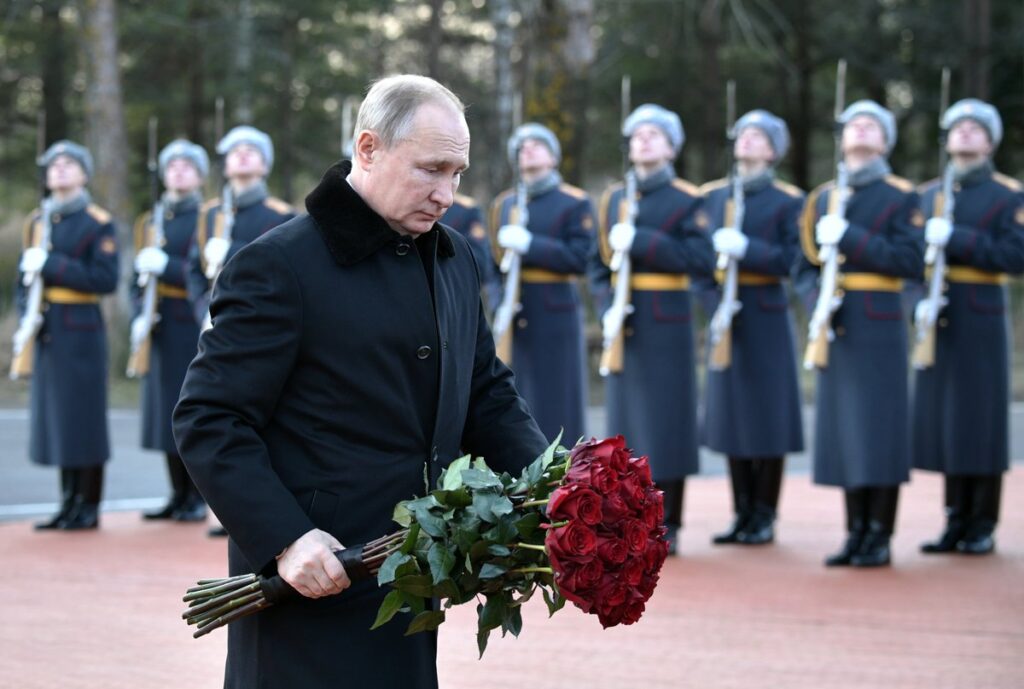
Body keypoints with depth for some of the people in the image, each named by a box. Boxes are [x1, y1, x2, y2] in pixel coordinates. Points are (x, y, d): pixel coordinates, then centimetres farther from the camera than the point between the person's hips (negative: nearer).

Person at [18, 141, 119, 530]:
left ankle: (89, 508, 5)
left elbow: (106, 279, -13)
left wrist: (51, 265, -17)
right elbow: (25, 276, 17)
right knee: (54, 415, 8)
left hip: (81, 331, -6)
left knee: (84, 416, -3)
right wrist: (26, 312, -1)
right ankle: (69, 503, 16)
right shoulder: (37, 222, 13)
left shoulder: (97, 223, -5)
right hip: (47, 333, 6)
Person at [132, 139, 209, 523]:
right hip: (160, 329, 6)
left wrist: (166, 265, -20)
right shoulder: (151, 222, 16)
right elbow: (141, 274, 15)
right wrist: (139, 317, 0)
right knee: (165, 409, 6)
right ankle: (178, 495, 13)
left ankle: (198, 498, 1)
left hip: (193, 328, -6)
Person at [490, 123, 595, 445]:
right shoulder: (503, 204, 15)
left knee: (557, 402, -3)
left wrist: (529, 245, -17)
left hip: (556, 316, -4)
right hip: (513, 320, 4)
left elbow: (580, 259, -10)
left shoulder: (575, 203, 0)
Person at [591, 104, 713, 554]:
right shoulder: (613, 199, 12)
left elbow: (702, 261, -12)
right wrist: (607, 306, -7)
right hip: (624, 325, 4)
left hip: (667, 325, -4)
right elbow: (599, 264, 12)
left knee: (666, 419, -2)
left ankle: (667, 527, 4)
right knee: (628, 417, 6)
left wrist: (640, 242, -18)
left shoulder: (686, 200, -1)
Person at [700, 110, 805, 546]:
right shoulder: (711, 196, 12)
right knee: (731, 413, 6)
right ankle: (743, 514, 14)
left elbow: (794, 260, -9)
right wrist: (712, 245, -10)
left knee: (768, 416, -1)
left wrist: (746, 248, -20)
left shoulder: (788, 201, -1)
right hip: (723, 315, 4)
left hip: (766, 315, -4)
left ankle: (765, 518, 6)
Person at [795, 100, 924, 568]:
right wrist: (817, 298, -8)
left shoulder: (901, 197, 1)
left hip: (879, 328, -4)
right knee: (843, 429, 5)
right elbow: (805, 267, 13)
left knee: (880, 430, -4)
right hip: (835, 330, 4)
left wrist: (850, 238, -16)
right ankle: (856, 533, 13)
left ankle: (880, 538, 1)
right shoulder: (822, 199, 14)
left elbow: (911, 261, -10)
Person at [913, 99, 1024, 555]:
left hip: (982, 324, -5)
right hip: (938, 325, 5)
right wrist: (921, 298, -8)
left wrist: (955, 239, -21)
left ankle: (982, 528, 5)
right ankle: (956, 522, 13)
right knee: (942, 420, 5)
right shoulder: (928, 195, 14)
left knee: (981, 422, -2)